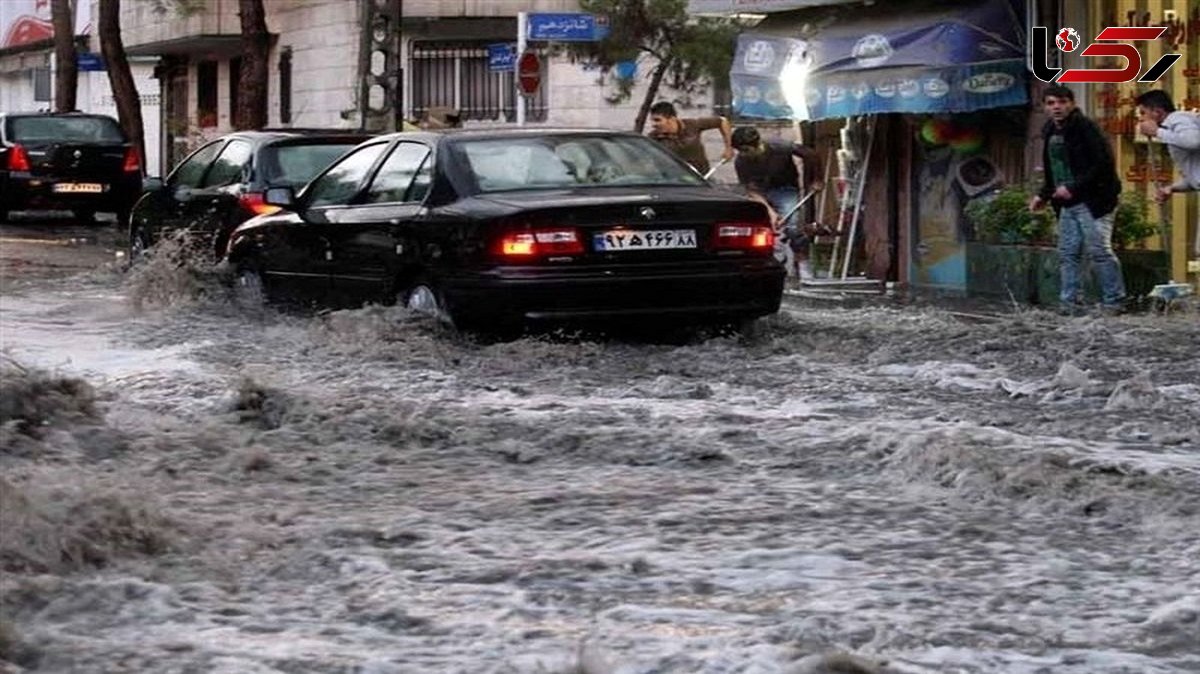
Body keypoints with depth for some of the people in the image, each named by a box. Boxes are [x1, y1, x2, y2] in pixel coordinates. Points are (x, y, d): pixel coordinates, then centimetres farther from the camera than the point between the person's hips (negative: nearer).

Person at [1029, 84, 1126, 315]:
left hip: (1092, 202, -8)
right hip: (1067, 205, 8)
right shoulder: (1050, 133, 15)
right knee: (1067, 254, 7)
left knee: (1100, 252, -8)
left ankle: (1114, 302, -2)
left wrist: (1073, 188, -20)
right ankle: (1068, 303, 11)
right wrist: (1043, 195, 13)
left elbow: (1104, 164, -18)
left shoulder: (1085, 128, -11)